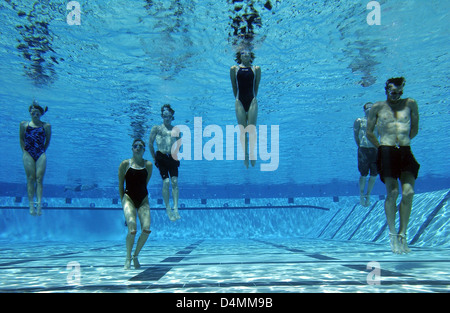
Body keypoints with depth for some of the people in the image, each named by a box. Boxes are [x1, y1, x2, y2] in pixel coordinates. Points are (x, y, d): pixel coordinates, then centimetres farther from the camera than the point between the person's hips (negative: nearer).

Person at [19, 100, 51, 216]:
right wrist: (24, 150, 6)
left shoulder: (46, 126, 6)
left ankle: (39, 203, -14)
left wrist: (43, 151, 5)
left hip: (41, 154, 0)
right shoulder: (24, 124, 10)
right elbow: (21, 139, 15)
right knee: (30, 179, -5)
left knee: (39, 179, -7)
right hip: (28, 154, 0)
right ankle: (31, 204, -8)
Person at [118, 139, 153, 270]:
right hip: (129, 198, -2)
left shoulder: (148, 165, 7)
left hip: (143, 199, 2)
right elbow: (120, 185, 6)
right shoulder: (125, 164, 2)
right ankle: (128, 258, 1)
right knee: (132, 229, -19)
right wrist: (123, 201, 6)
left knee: (146, 229, -13)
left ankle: (135, 256, 9)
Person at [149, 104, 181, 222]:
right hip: (161, 157, -2)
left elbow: (179, 144, 20)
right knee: (166, 182, -10)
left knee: (175, 182, -9)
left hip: (172, 157, 2)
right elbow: (150, 143, 6)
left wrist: (176, 154, 11)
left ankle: (175, 208, -10)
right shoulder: (157, 128, 5)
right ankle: (168, 208, -5)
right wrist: (154, 157, 4)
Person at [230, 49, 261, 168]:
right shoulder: (234, 69, 10)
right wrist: (237, 99, 9)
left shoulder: (256, 69, 10)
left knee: (252, 128, -8)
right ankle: (245, 154, 2)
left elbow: (256, 86, 10)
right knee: (242, 130, -3)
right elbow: (234, 87, 11)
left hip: (252, 100, 0)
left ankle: (252, 152, -1)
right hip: (240, 101, 0)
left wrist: (253, 98, 7)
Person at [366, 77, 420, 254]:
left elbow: (414, 130, 19)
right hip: (387, 153, -2)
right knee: (392, 192, -11)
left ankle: (402, 234, 4)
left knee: (408, 193, -8)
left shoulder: (410, 104, 12)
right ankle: (392, 233, 2)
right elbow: (369, 132, 12)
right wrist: (381, 147, 8)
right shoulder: (378, 107, 9)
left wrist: (403, 141, 14)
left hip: (406, 152, 2)